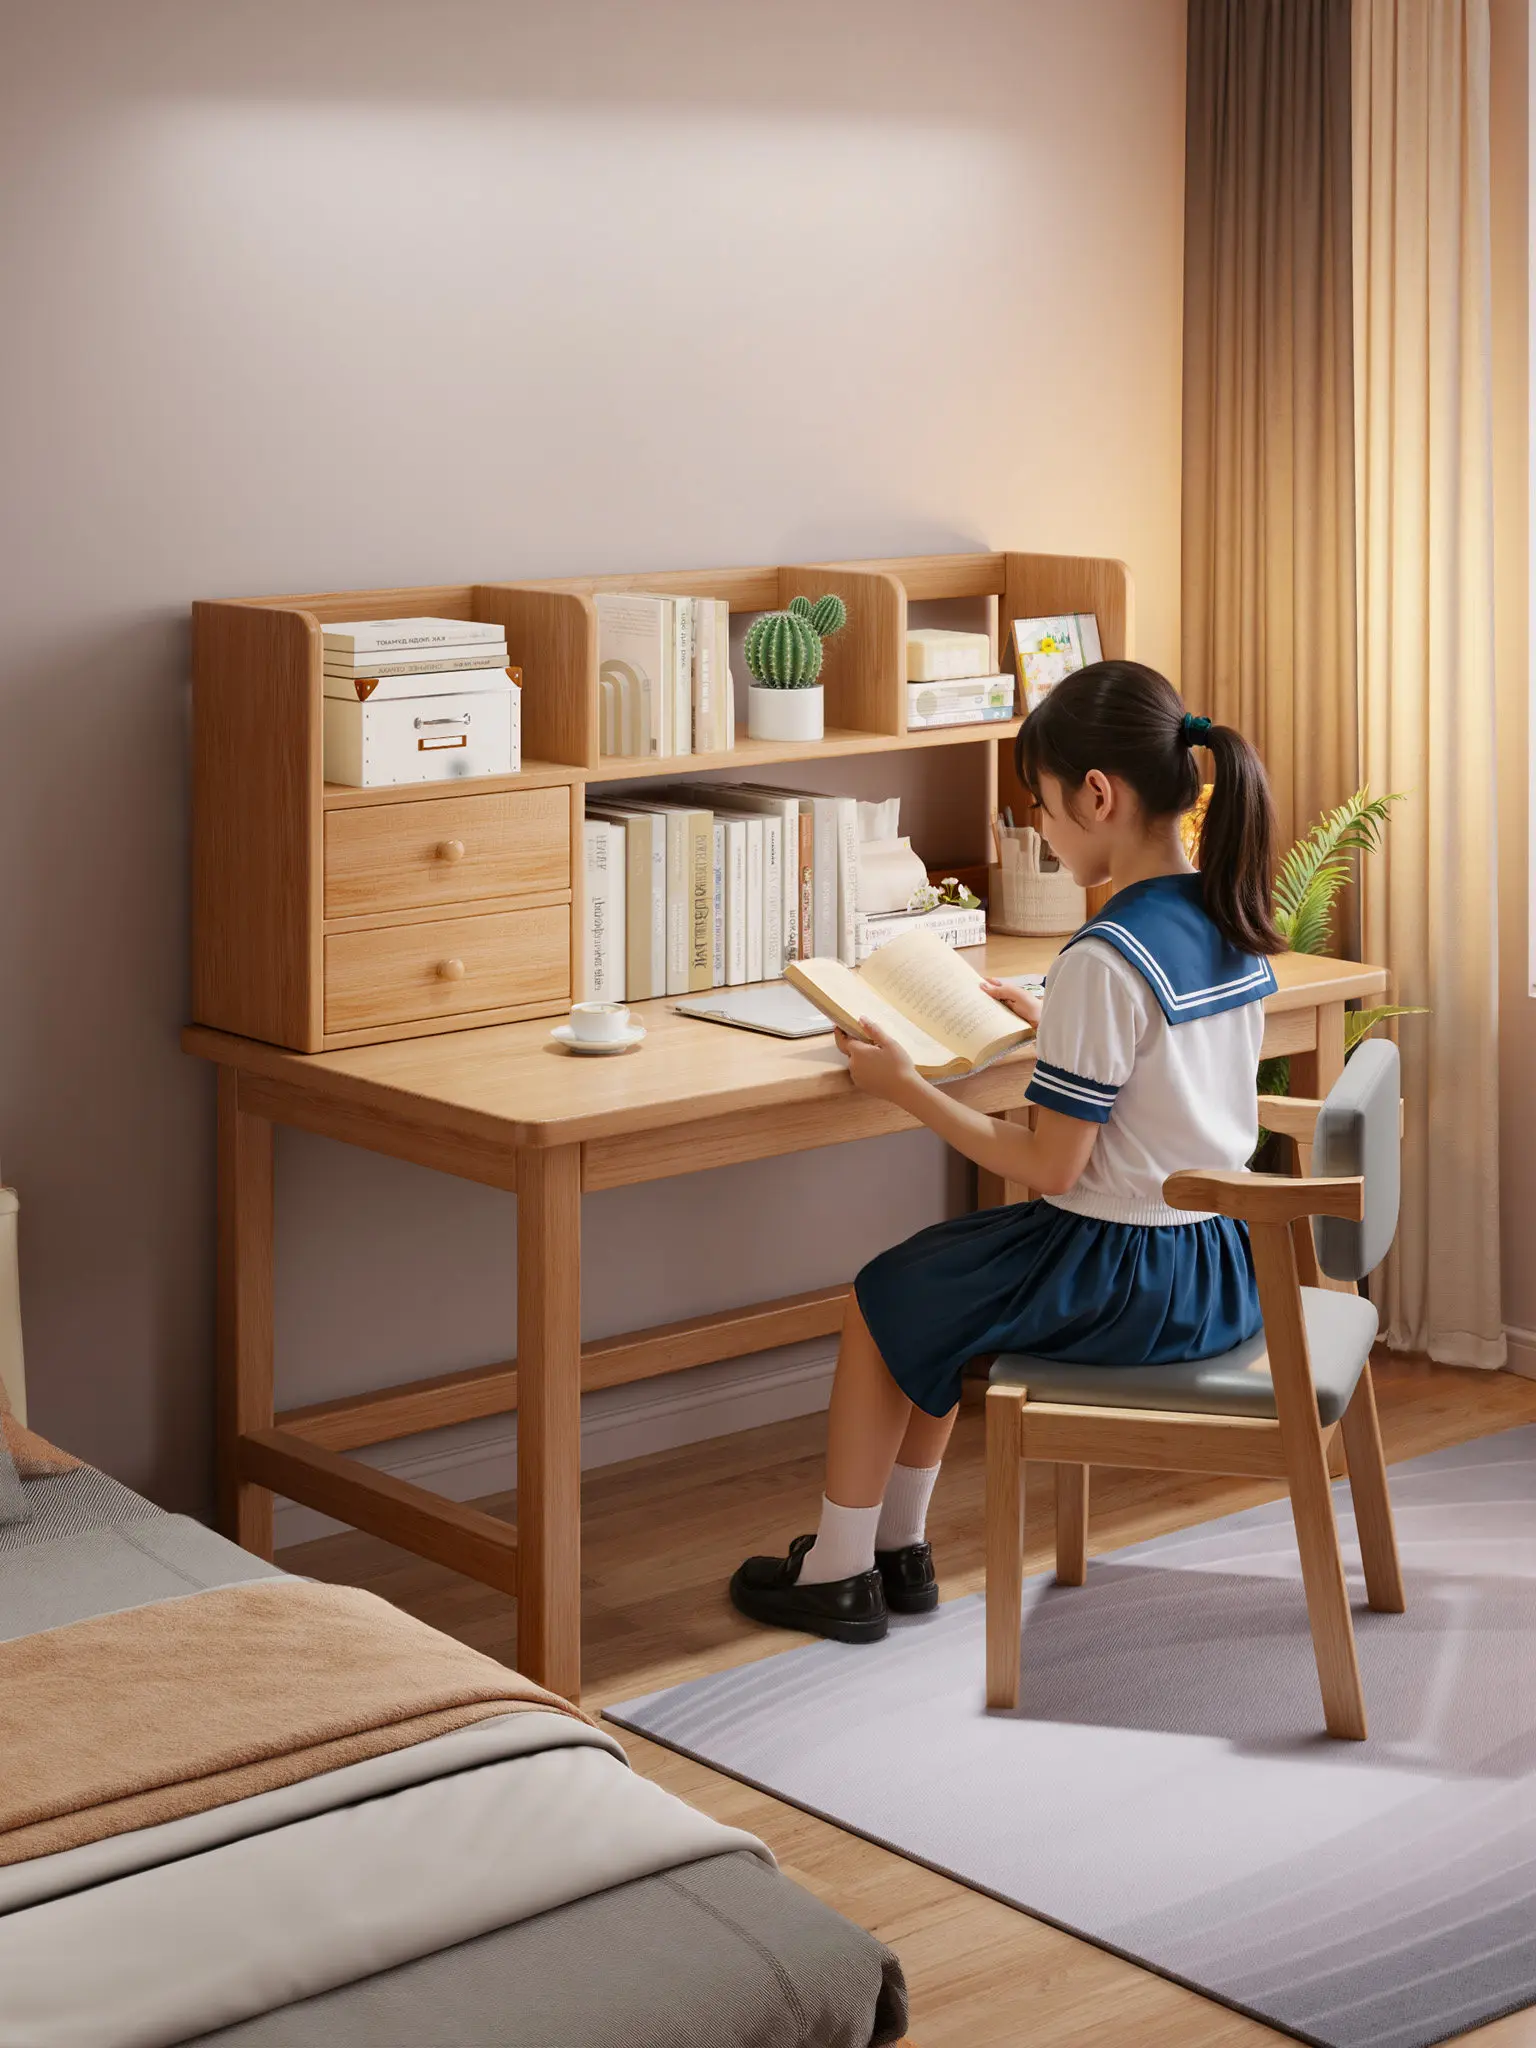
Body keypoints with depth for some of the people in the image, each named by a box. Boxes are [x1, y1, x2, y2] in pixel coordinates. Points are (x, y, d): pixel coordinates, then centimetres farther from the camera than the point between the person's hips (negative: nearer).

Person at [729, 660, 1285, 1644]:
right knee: (942, 1286, 26)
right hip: (1221, 1266, 9)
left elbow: (1051, 1166, -21)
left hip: (1124, 1278, -9)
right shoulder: (1235, 924, 2)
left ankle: (839, 1571, 22)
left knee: (884, 1300, 11)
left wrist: (903, 1085, -13)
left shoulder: (1105, 960, -24)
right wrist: (1052, 1022, 21)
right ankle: (900, 1550, 32)